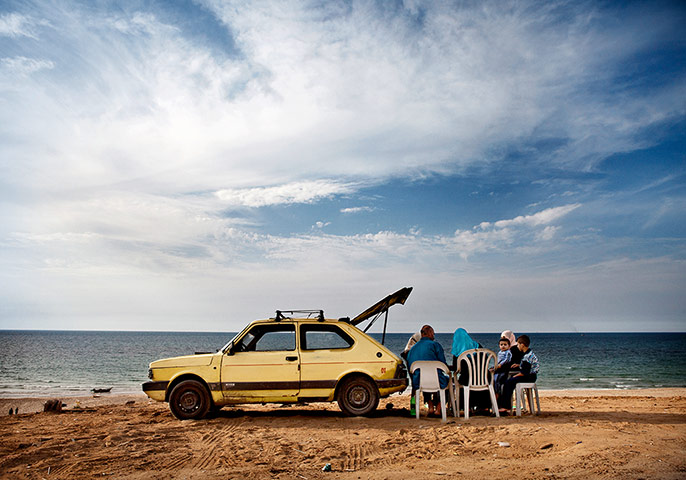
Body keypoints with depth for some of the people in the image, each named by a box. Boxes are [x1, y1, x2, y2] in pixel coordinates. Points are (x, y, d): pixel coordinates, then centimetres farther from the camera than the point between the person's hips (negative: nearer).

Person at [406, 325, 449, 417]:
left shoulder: (413, 348, 12)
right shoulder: (435, 344, -4)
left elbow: (410, 367, 16)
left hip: (418, 383, 5)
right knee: (447, 378, 29)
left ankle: (430, 407, 33)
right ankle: (438, 409, 24)